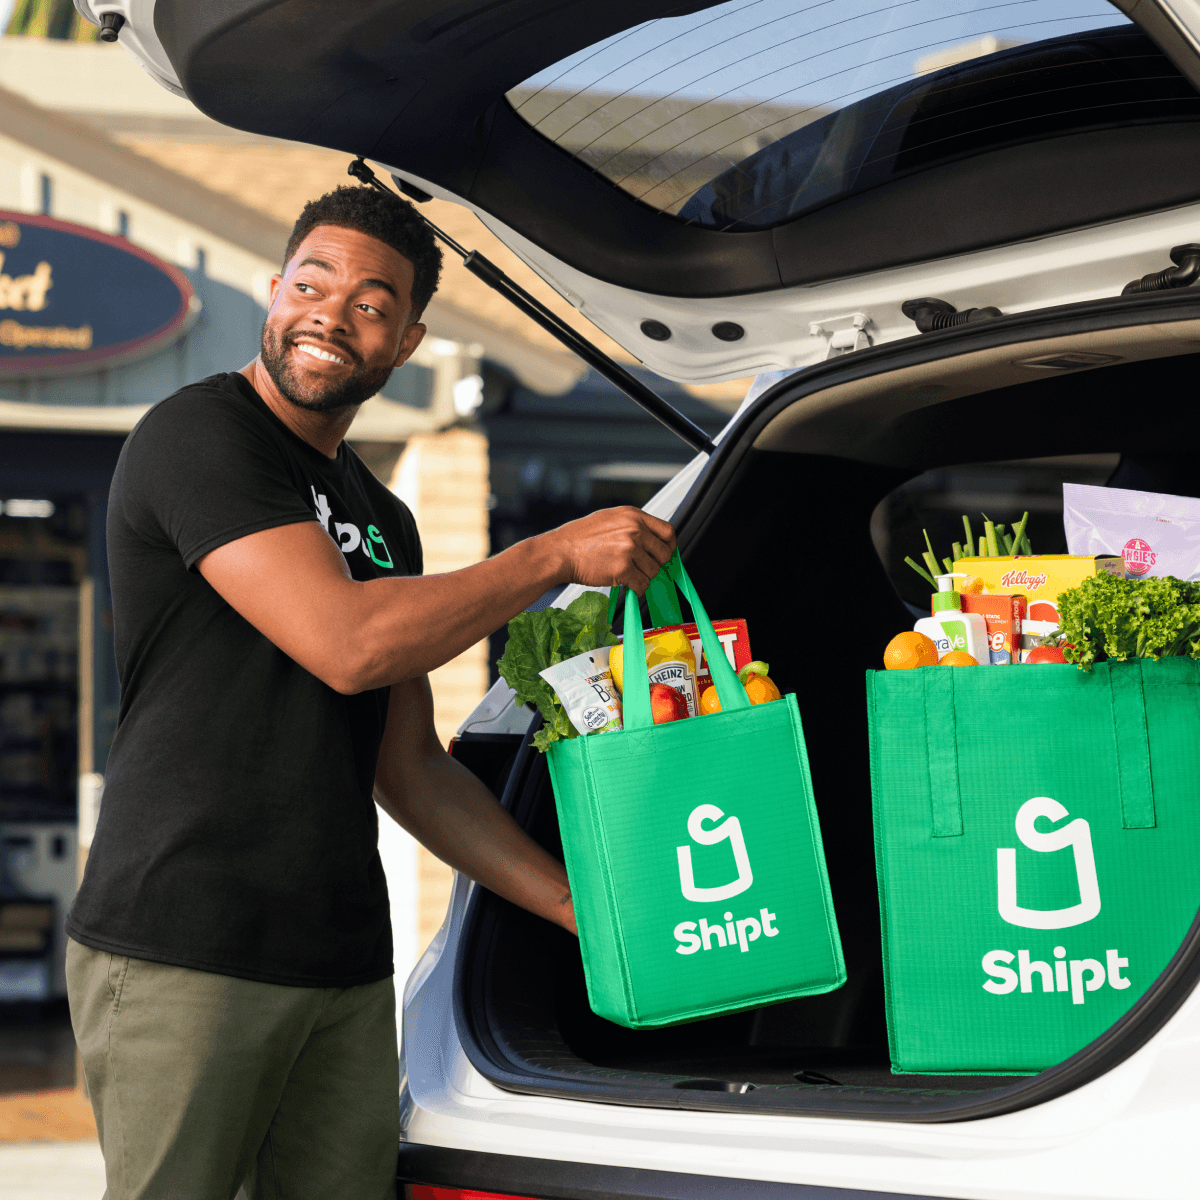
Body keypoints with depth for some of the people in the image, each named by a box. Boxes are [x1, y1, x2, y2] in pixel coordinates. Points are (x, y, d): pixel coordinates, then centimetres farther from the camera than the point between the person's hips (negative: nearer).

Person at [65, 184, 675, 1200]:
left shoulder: (382, 521, 19)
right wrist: (558, 554, -8)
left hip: (345, 966, 7)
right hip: (182, 955, -7)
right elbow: (345, 643, -17)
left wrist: (578, 903, 13)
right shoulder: (200, 435, -6)